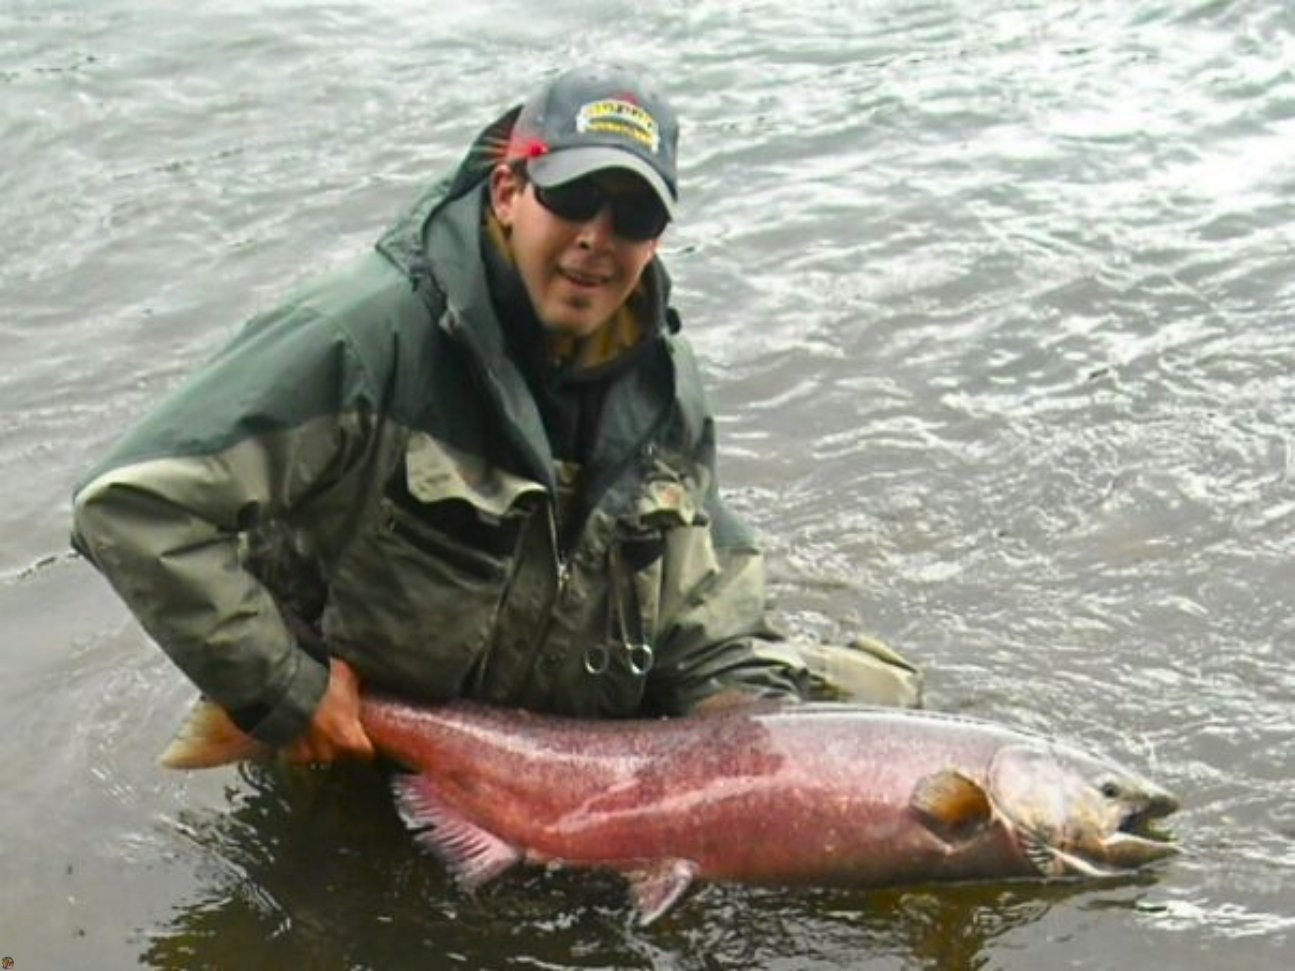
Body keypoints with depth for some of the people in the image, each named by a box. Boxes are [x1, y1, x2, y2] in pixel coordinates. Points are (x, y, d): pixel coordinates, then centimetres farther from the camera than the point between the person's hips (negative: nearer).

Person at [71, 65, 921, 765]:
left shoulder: (664, 384, -3)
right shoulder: (371, 334, -25)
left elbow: (711, 611, 4)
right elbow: (134, 504, -27)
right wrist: (283, 693, -26)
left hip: (598, 755, 3)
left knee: (872, 694, -2)